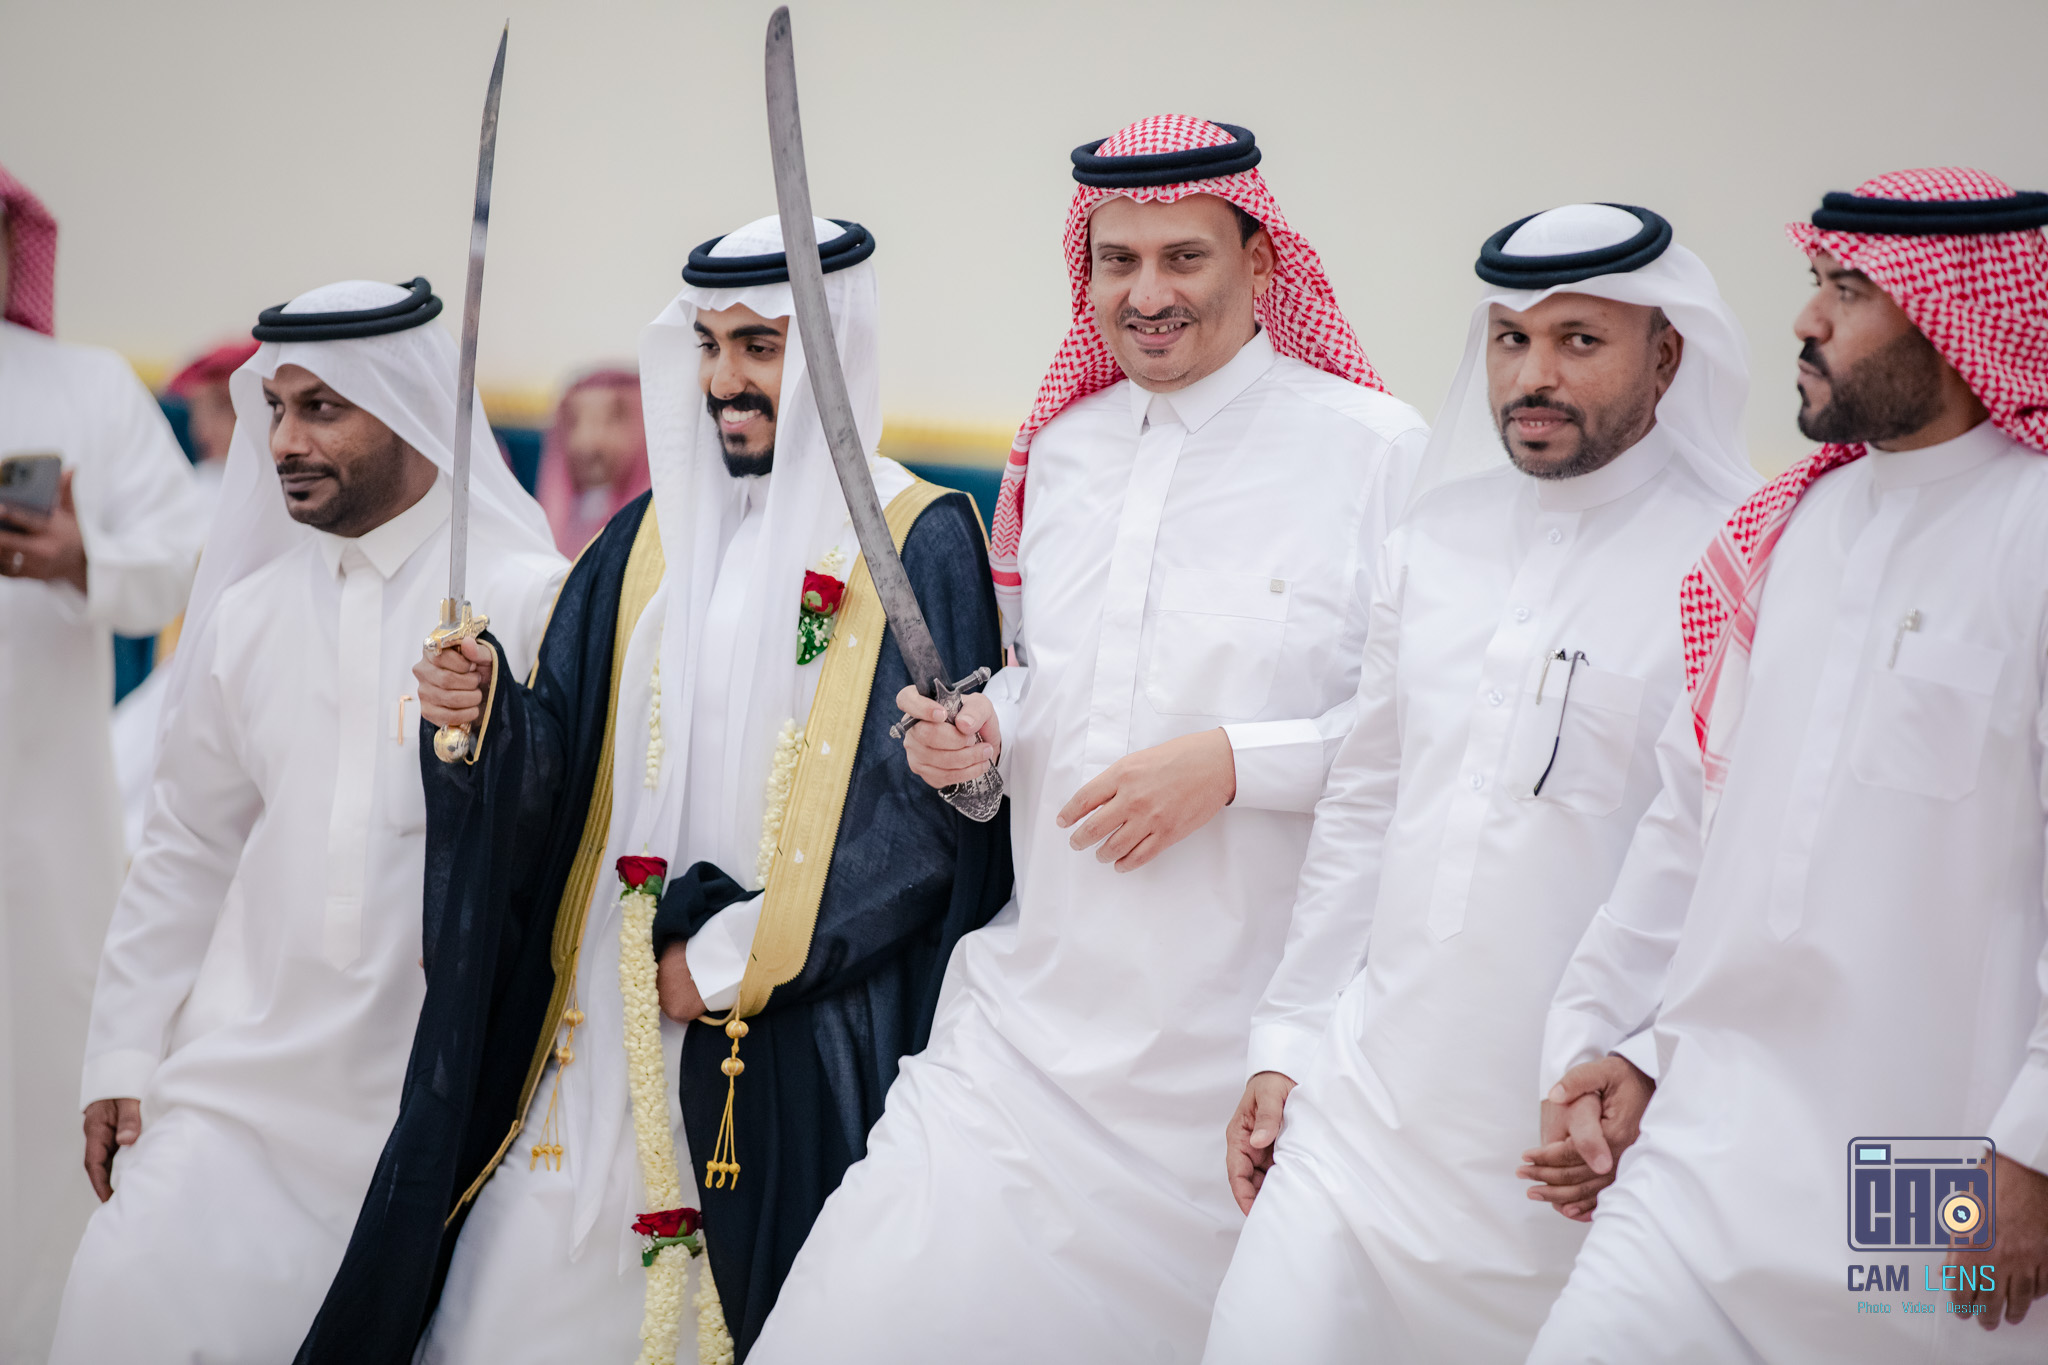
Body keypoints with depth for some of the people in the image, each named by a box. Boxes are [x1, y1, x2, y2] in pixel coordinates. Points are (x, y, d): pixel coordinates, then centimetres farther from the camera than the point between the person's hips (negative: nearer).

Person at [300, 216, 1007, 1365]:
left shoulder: (919, 546, -3)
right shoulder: (653, 539, 14)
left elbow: (928, 806, -10)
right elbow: (565, 771, 11)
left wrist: (734, 958, -11)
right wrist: (490, 714, -11)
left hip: (802, 1044, -5)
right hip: (612, 1019, 5)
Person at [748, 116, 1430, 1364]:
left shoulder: (1376, 451, -7)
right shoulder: (1060, 449, 13)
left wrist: (1235, 763, -18)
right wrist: (979, 731, 4)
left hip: (1246, 1041, -4)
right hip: (1039, 1014, 5)